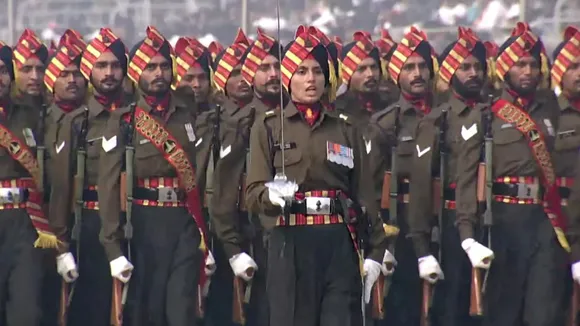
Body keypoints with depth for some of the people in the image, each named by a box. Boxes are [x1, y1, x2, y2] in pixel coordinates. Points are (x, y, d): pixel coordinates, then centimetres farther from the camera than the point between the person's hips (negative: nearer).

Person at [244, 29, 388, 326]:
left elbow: (364, 195, 12)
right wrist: (272, 195, -24)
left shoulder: (346, 130, 13)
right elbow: (253, 193, -1)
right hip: (291, 245, -2)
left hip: (340, 245, 2)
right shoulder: (268, 126, 5)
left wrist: (374, 251, 3)